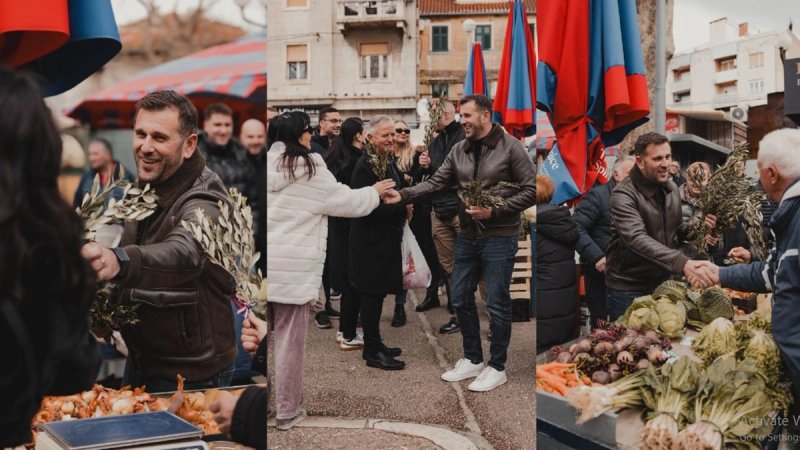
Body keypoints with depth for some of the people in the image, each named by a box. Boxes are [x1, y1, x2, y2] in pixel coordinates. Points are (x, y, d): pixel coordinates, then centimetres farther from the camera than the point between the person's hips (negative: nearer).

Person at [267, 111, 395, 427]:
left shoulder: (268, 165, 7)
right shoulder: (309, 169, -6)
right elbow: (347, 201, 2)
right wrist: (374, 192, 19)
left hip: (272, 264, 5)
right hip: (293, 267, -5)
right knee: (289, 341, 3)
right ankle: (287, 411, 13)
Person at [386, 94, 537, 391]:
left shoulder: (510, 147, -10)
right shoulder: (459, 150, 6)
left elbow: (531, 190, -10)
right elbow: (436, 182, 0)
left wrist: (495, 211, -18)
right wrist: (404, 195, -15)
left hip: (499, 237, -6)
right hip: (467, 236, 6)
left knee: (497, 303, 2)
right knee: (461, 299, 12)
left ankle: (497, 367, 17)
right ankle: (473, 359, 28)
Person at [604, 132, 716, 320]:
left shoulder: (672, 188, 4)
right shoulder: (624, 194, -19)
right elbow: (637, 239, -34)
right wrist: (681, 263, -46)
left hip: (663, 283, 6)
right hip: (628, 289, -6)